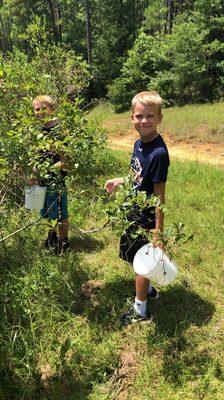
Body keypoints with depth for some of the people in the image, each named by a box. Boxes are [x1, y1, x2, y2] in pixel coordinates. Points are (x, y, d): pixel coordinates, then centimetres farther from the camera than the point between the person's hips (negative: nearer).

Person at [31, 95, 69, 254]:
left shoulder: (58, 130, -16)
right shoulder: (40, 129, 4)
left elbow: (64, 161, -18)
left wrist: (46, 170, -24)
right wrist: (36, 175, 5)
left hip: (57, 179, -7)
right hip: (42, 179, 7)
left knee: (60, 212, 8)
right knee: (47, 211, 20)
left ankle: (63, 241, 27)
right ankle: (52, 236, 41)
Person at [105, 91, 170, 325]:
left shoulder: (158, 153, -25)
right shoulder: (139, 144, 0)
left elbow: (159, 196, -23)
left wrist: (158, 233, -21)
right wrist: (119, 181, 6)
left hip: (146, 219, -8)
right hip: (134, 212, 8)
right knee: (136, 257, 24)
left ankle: (140, 310, 30)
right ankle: (148, 290, 49)